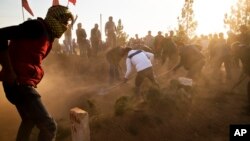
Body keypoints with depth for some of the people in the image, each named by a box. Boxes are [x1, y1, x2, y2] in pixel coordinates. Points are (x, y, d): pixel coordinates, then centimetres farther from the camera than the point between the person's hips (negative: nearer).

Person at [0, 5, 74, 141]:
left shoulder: (47, 35, 15)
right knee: (49, 126, -11)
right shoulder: (37, 27, -13)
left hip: (23, 83, 10)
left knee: (29, 121, 30)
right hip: (20, 83, -10)